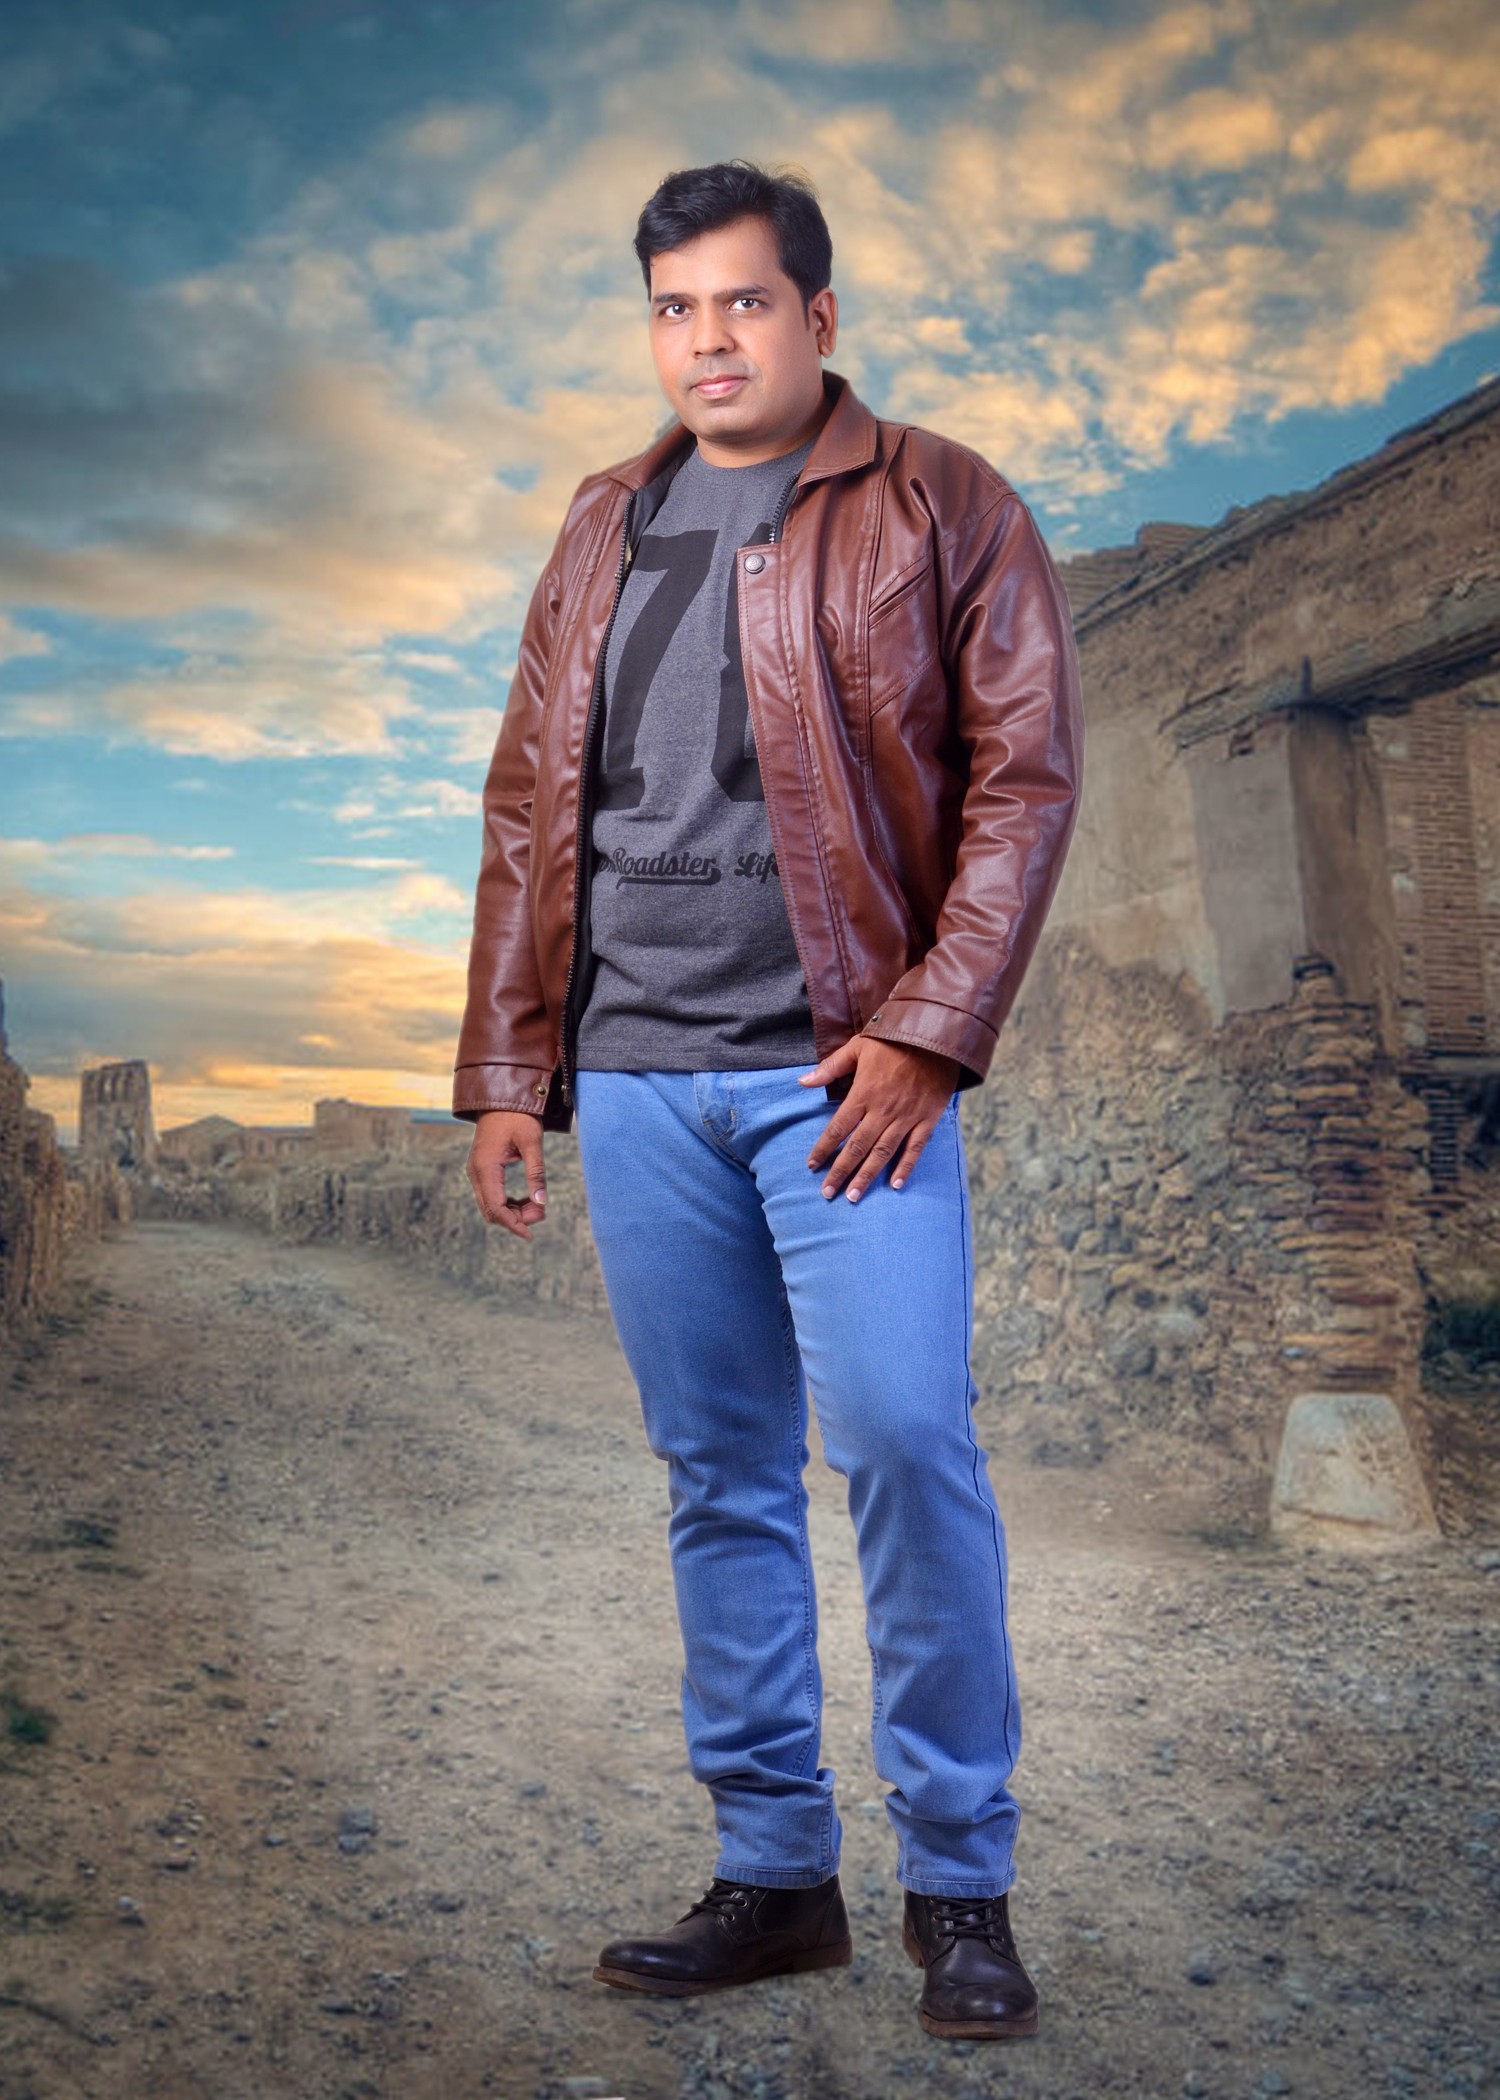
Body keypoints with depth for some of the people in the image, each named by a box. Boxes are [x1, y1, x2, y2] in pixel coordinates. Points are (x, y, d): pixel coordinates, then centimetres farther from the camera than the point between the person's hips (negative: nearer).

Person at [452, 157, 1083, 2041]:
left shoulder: (940, 507, 6)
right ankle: (773, 1869, 21)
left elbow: (1026, 775, -2)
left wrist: (926, 1031, -13)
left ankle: (959, 1884, 9)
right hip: (635, 1075, 4)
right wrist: (506, 1069, 11)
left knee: (904, 1445, -10)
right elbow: (530, 810, 17)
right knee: (718, 1477, 8)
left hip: (842, 1062, -4)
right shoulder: (603, 530, 19)